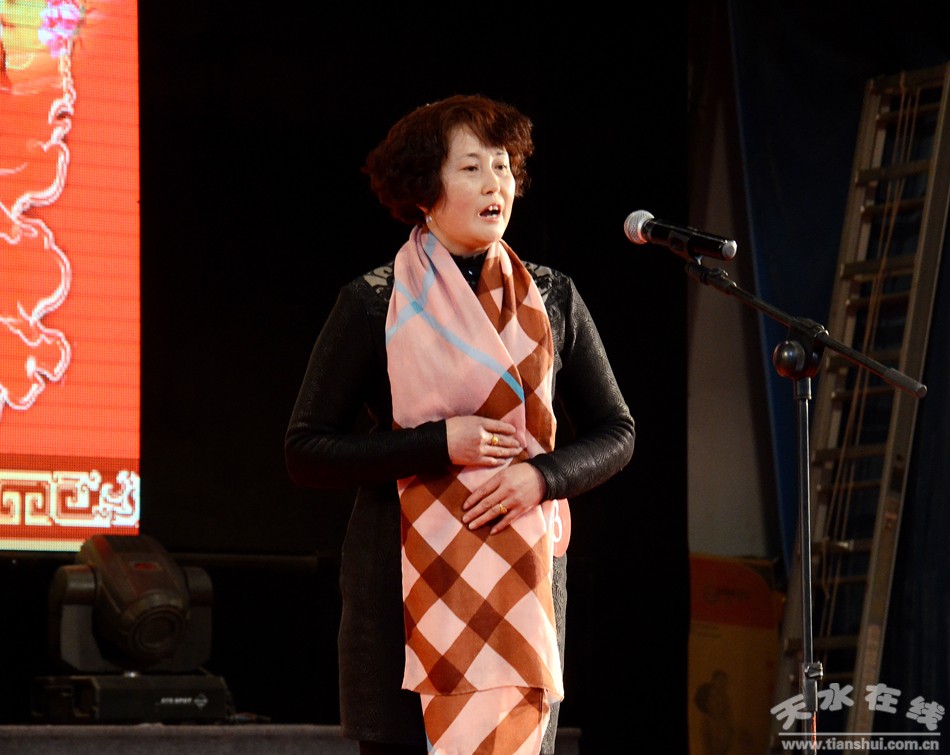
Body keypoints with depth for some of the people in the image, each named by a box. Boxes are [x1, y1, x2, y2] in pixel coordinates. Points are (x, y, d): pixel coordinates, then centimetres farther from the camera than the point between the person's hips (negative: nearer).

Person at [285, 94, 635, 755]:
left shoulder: (551, 298, 9)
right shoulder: (375, 303, -1)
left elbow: (615, 434, 13)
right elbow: (307, 452, -3)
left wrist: (542, 474, -8)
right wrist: (438, 444, -14)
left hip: (526, 577, 3)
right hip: (409, 580, -3)